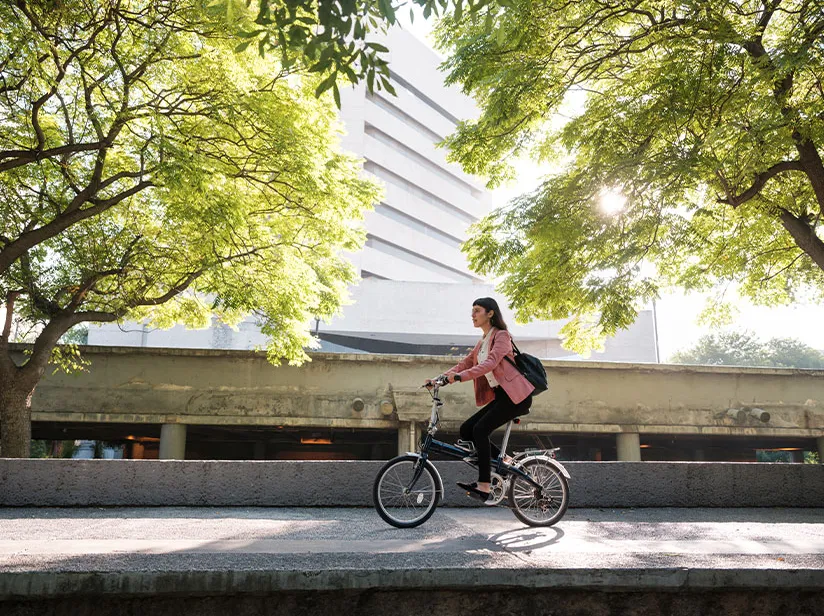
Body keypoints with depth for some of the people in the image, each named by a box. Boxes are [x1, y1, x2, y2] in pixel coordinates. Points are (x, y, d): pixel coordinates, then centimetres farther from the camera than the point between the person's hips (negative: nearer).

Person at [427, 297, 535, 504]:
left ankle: (483, 486, -19)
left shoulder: (502, 336, -8)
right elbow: (465, 363, 11)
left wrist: (460, 376, -36)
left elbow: (490, 363, -24)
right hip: (499, 397, 9)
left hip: (516, 396, -9)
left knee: (480, 429, -21)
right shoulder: (482, 343, 19)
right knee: (466, 430, -2)